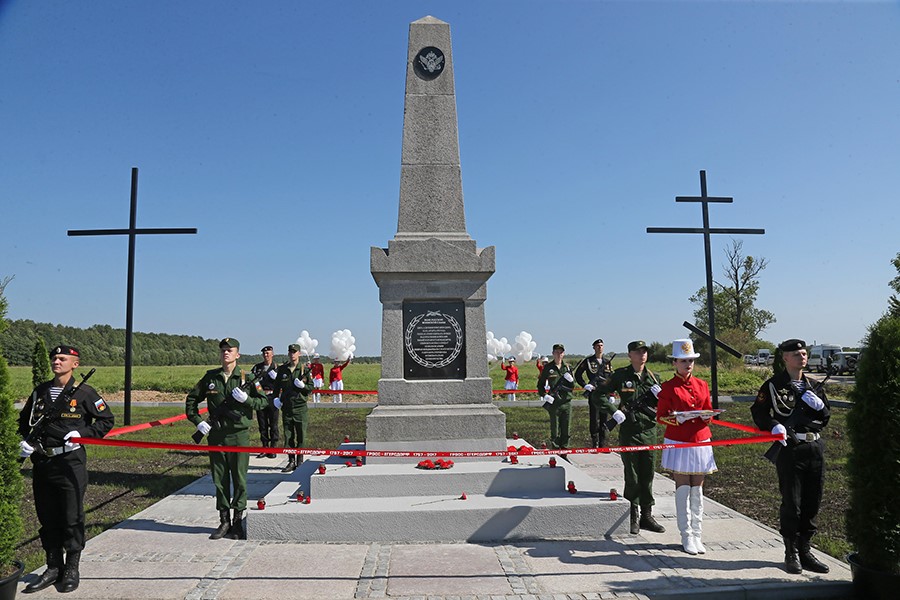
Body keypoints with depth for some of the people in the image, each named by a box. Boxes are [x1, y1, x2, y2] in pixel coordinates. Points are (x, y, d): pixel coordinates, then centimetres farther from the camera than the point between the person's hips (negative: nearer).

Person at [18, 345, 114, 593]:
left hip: (71, 463, -5)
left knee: (72, 517, 2)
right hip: (41, 463, 5)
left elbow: (106, 421, -1)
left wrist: (83, 434, -13)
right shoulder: (40, 391, 10)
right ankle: (53, 568, 27)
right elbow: (24, 420, 23)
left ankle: (71, 571, 16)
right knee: (47, 517, 13)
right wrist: (25, 440, 6)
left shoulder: (84, 393, -5)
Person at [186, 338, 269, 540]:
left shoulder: (246, 377, -2)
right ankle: (224, 521, 22)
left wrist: (246, 399, -17)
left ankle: (238, 521, 16)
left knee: (239, 478, 3)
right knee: (219, 479, 10)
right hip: (216, 434, 3)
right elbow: (191, 399, 16)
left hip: (239, 434, -3)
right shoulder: (210, 377, 6)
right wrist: (197, 421, 4)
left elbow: (264, 401, 0)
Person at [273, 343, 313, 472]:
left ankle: (300, 461, 14)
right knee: (288, 436, 6)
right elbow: (277, 385, 18)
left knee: (301, 436, 3)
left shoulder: (305, 370, -1)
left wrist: (302, 386, -18)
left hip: (300, 407, -3)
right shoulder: (282, 369, 7)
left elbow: (311, 387, 0)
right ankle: (291, 461, 16)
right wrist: (276, 398, 5)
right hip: (286, 407, 3)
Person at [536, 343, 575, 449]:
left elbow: (572, 386, 9)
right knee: (555, 432, 0)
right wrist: (545, 396, -7)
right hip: (554, 404, -3)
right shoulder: (548, 367, 1)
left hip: (566, 402, 3)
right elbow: (540, 384, 6)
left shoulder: (567, 367, 9)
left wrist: (570, 379, -10)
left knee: (566, 431, 8)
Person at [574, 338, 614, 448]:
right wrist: (585, 385, -7)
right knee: (594, 420, -2)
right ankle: (595, 444, 7)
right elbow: (577, 375, 3)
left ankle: (602, 444, 16)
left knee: (604, 420, 7)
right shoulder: (587, 361, 0)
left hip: (605, 394, 4)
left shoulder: (607, 363, 12)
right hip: (593, 394, -4)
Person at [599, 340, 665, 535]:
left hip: (649, 431, 4)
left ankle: (647, 516, 22)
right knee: (632, 476, 3)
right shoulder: (621, 375, -5)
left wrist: (659, 395, -8)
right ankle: (633, 517, 15)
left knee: (648, 475, 10)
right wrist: (614, 412, -10)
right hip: (629, 432, -3)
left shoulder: (653, 377, 7)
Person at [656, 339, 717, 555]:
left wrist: (707, 416, -9)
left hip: (700, 442, 4)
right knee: (683, 489, 1)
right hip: (678, 443, -4)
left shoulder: (702, 385, 8)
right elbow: (660, 416, -3)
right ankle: (687, 536, 10)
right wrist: (676, 418, -22)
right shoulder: (668, 387, -5)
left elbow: (709, 411, 14)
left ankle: (697, 535, 17)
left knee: (697, 490, 9)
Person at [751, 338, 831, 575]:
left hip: (815, 448, 5)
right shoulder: (774, 385, -3)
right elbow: (758, 412, -2)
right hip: (789, 449, -5)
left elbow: (826, 418, 16)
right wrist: (774, 426, -19)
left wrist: (820, 406, -4)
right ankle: (791, 553, 15)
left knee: (812, 503, 11)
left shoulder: (813, 385, 13)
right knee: (791, 504, 1)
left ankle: (805, 550, 26)